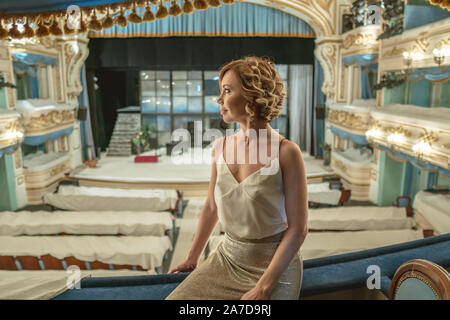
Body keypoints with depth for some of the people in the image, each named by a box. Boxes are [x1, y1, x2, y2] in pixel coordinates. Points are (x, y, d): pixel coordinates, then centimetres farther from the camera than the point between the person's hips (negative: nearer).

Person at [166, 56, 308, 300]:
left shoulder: (286, 152, -17)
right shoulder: (221, 147, -1)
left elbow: (297, 229, -14)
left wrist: (263, 288, -16)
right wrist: (192, 258, 15)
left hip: (274, 266, -4)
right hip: (226, 259, 4)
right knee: (176, 298, -6)